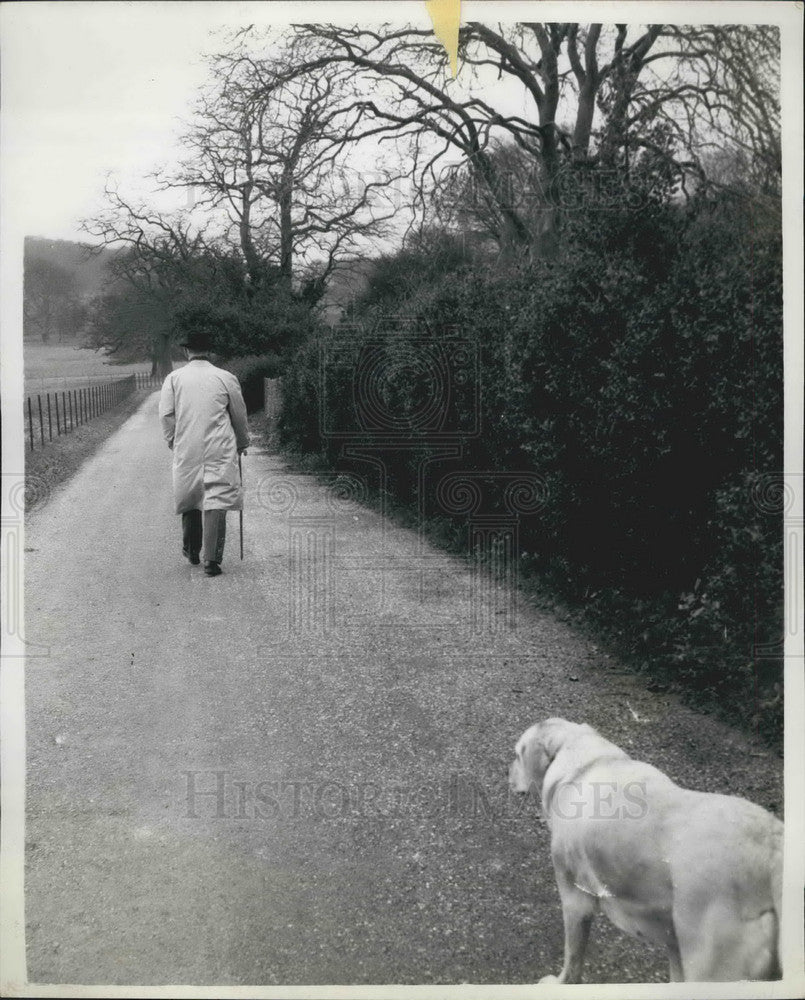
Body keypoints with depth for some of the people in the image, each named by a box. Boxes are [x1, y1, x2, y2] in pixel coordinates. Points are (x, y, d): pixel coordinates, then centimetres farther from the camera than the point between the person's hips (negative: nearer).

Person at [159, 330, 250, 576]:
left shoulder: (174, 378, 3)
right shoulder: (226, 378, 1)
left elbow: (165, 415, -3)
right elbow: (239, 415, 8)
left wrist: (173, 441, 11)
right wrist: (242, 442, 23)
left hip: (186, 449, 2)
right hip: (220, 450, -2)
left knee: (189, 498, 18)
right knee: (216, 500, -4)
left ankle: (191, 551, 31)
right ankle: (211, 558, -11)